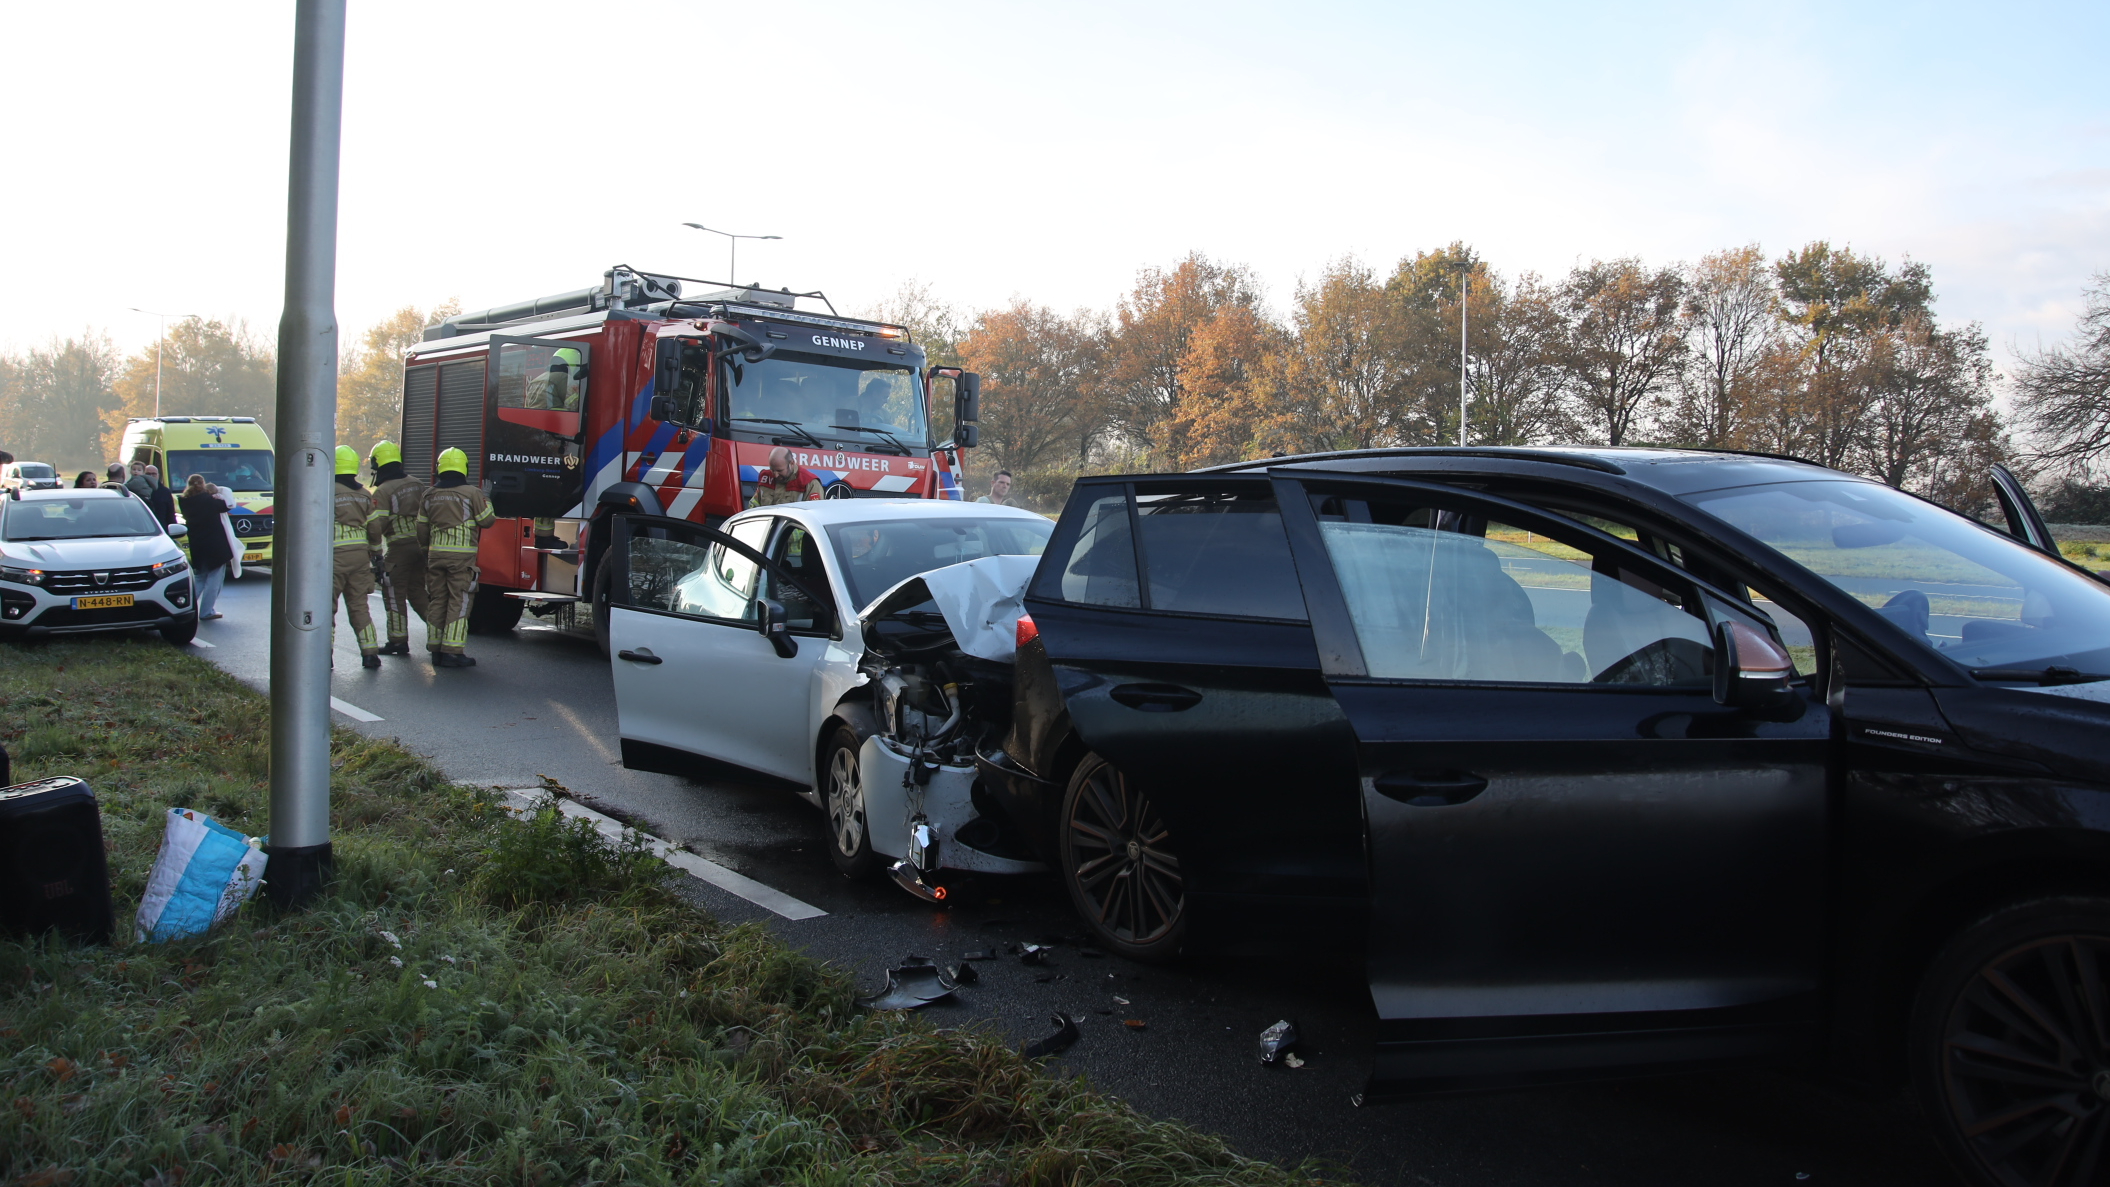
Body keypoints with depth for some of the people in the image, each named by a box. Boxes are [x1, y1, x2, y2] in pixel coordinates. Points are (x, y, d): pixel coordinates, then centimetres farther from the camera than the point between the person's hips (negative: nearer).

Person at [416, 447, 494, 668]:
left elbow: (422, 528, 15)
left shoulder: (430, 495, 10)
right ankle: (452, 652, -7)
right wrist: (486, 500, 16)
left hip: (436, 554, 5)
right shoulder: (471, 493, -6)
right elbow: (487, 520, 0)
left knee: (437, 601, 12)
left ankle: (436, 650, 16)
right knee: (459, 602, -3)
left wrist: (426, 551, 28)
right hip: (462, 555, -5)